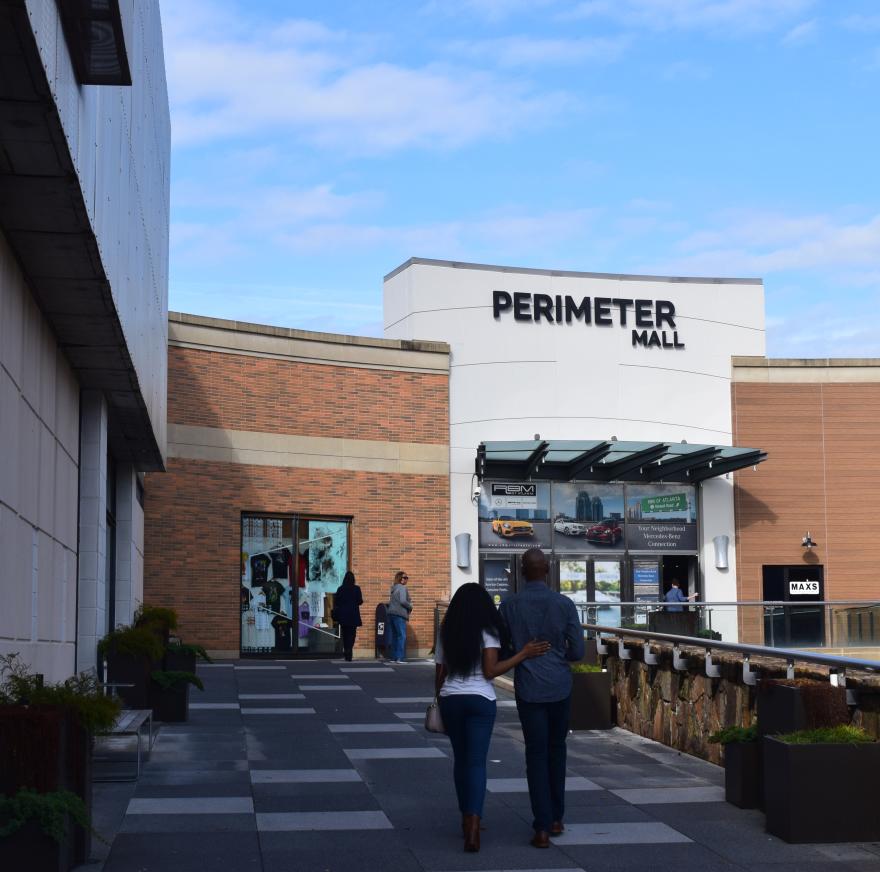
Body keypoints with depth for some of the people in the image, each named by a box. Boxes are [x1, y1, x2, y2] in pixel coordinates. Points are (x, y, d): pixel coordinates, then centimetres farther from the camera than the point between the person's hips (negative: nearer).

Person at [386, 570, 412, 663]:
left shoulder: (394, 588, 18)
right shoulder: (402, 588, -9)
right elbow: (403, 601, -20)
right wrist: (410, 607, -3)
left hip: (391, 614, 9)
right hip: (399, 614, -9)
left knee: (394, 636, 12)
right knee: (402, 636, -8)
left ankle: (392, 657, 12)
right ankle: (400, 658, -13)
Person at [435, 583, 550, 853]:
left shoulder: (446, 633, 5)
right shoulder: (487, 632, -6)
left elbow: (439, 674, 8)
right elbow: (490, 671, -15)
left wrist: (440, 700, 21)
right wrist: (524, 654, -13)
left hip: (450, 699, 4)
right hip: (480, 700, -4)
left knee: (461, 759, 17)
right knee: (476, 762, -5)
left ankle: (467, 820, 24)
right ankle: (473, 824, -19)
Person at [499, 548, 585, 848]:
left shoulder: (509, 606, -6)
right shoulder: (564, 604, -7)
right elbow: (578, 651, -5)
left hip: (528, 688, -1)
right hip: (560, 687, 1)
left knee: (536, 755, 3)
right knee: (556, 750, 18)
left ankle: (542, 828, -3)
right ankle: (556, 818, 23)